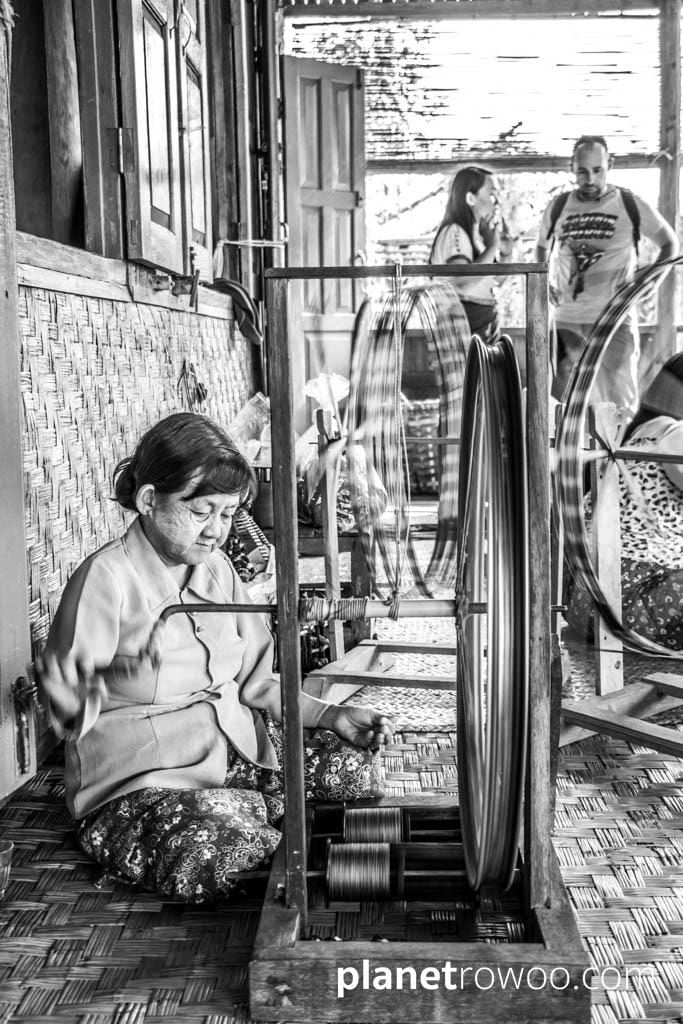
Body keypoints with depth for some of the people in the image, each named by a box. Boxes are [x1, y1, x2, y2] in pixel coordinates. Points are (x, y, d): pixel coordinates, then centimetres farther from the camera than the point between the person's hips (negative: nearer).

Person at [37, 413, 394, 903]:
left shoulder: (216, 567, 5)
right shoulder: (106, 577, -17)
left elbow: (255, 682, 8)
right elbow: (76, 712, -16)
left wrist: (330, 715, -4)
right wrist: (73, 699, -38)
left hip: (233, 748, 6)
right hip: (143, 778, -6)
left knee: (355, 764, -9)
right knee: (216, 860, -34)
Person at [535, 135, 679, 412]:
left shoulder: (632, 206, -2)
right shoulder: (558, 207, 6)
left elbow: (670, 243, 10)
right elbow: (542, 246, 25)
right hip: (566, 321, 3)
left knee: (619, 405, -6)